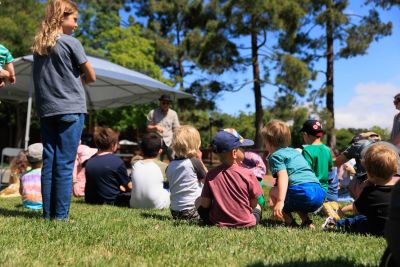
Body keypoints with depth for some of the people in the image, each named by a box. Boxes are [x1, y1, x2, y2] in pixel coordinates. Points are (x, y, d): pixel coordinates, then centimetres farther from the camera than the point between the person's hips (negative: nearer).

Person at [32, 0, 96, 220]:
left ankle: (48, 212, 10)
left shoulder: (37, 45, 13)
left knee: (49, 161, 7)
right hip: (70, 109, -6)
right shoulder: (71, 43, -5)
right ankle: (60, 214, -3)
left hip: (46, 110, 6)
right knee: (64, 164, -5)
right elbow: (91, 76, -1)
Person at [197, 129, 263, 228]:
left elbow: (205, 204, -6)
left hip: (218, 222, 0)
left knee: (201, 208, 26)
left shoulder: (211, 175, -10)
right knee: (257, 207, 30)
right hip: (245, 223, 1)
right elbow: (253, 204, -7)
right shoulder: (248, 174, -15)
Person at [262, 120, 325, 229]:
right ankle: (306, 221, 14)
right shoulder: (295, 151, 31)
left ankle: (290, 222, 0)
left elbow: (283, 176, -13)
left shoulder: (276, 155, 5)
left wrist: (280, 201, -23)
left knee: (273, 191, 12)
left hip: (303, 192, -8)